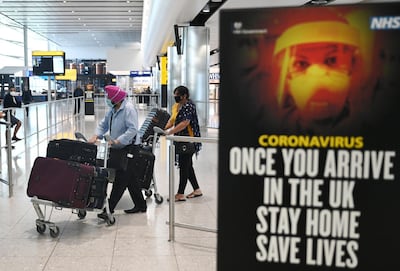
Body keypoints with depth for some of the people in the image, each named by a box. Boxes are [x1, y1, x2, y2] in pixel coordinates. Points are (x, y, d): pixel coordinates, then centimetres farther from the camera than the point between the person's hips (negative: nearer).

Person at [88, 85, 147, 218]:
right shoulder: (113, 109, 11)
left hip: (129, 147, -9)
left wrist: (118, 141, -31)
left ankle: (109, 208, -4)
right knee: (130, 178, 15)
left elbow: (133, 129, -25)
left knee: (120, 179, -6)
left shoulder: (129, 109, -17)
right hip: (119, 147, 9)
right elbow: (104, 124, 14)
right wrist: (96, 136, -4)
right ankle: (140, 205, 25)